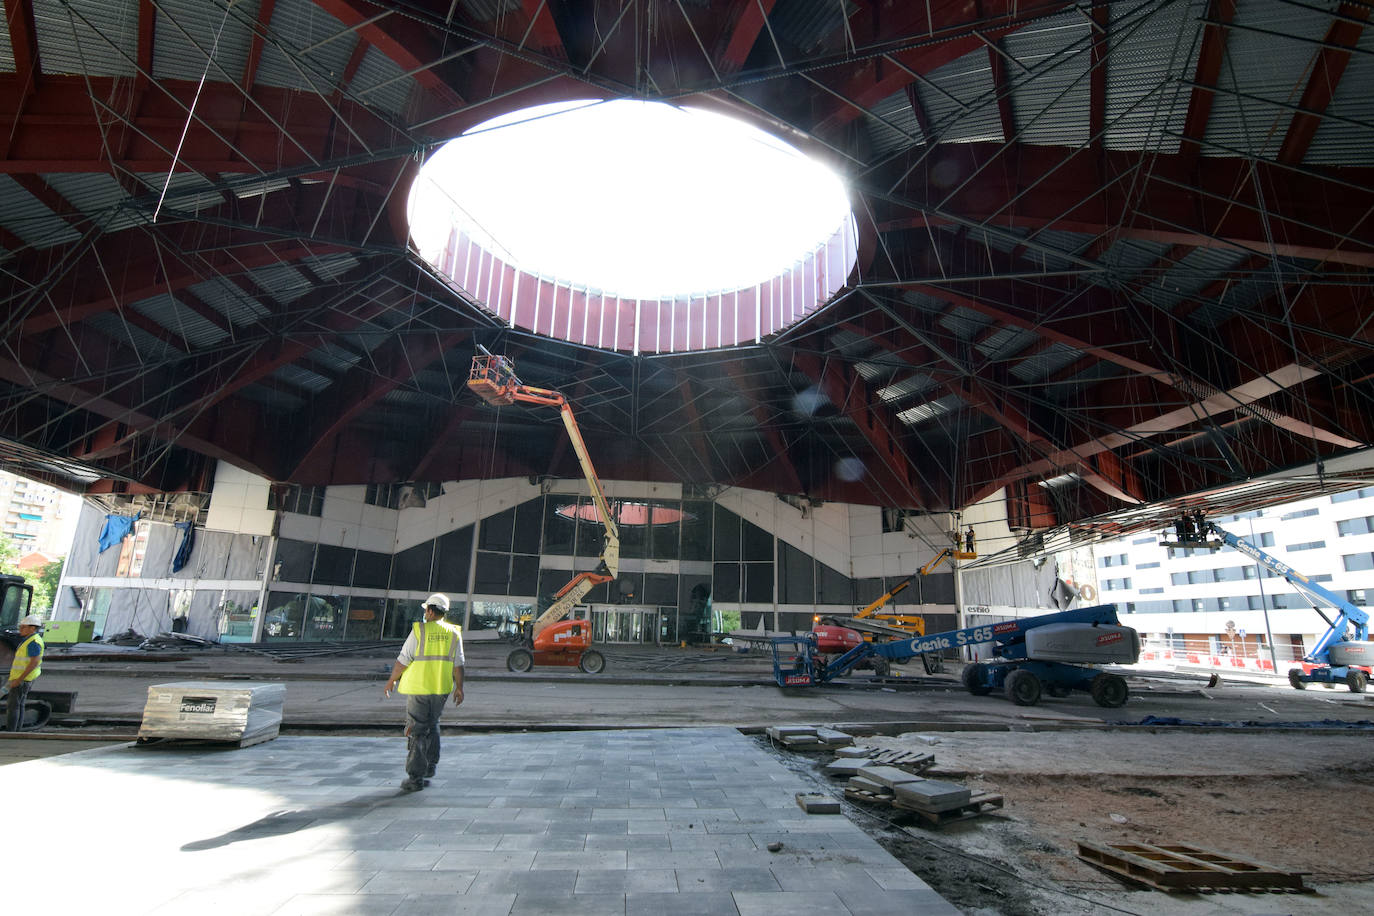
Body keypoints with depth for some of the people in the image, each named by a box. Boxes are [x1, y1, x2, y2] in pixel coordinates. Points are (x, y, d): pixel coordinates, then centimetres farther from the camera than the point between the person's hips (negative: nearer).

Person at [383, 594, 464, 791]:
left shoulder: (419, 630, -9)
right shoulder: (453, 633, 2)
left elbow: (403, 660, -7)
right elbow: (458, 664, 4)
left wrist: (391, 680, 7)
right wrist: (459, 688, 12)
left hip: (418, 688, -4)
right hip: (441, 688, 4)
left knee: (416, 731, 3)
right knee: (432, 726, 23)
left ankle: (416, 777, 4)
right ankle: (430, 766, 28)